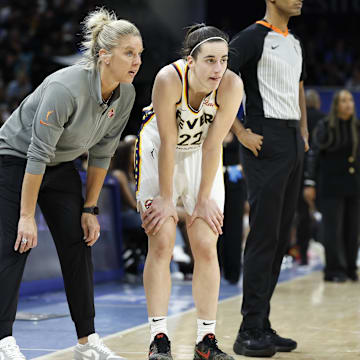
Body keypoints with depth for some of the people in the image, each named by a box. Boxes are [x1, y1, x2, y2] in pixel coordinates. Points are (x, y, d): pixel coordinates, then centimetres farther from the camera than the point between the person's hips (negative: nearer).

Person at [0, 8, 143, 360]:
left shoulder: (125, 95, -12)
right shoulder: (66, 88, -33)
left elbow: (101, 153, -1)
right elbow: (37, 154, -29)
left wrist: (90, 209, -1)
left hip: (61, 166, 7)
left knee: (78, 245, 1)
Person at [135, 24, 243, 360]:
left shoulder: (231, 86, -27)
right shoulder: (169, 79, -33)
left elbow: (213, 146, -19)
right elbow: (168, 143, -26)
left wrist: (204, 199, -15)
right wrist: (166, 199, -20)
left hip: (200, 154, 2)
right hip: (158, 149, -2)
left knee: (206, 247, -2)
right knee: (161, 244, -8)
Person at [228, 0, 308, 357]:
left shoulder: (295, 43, 18)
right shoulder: (253, 37, -8)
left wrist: (303, 132, 15)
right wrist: (241, 133, -16)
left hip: (293, 144, 8)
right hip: (265, 143, -8)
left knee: (280, 237, 9)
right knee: (263, 236, -9)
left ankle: (263, 326, 15)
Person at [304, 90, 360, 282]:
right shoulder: (325, 126, -5)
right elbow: (314, 154, -4)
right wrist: (310, 183, -9)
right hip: (331, 186, -4)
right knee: (333, 228, -3)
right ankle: (334, 270, 2)